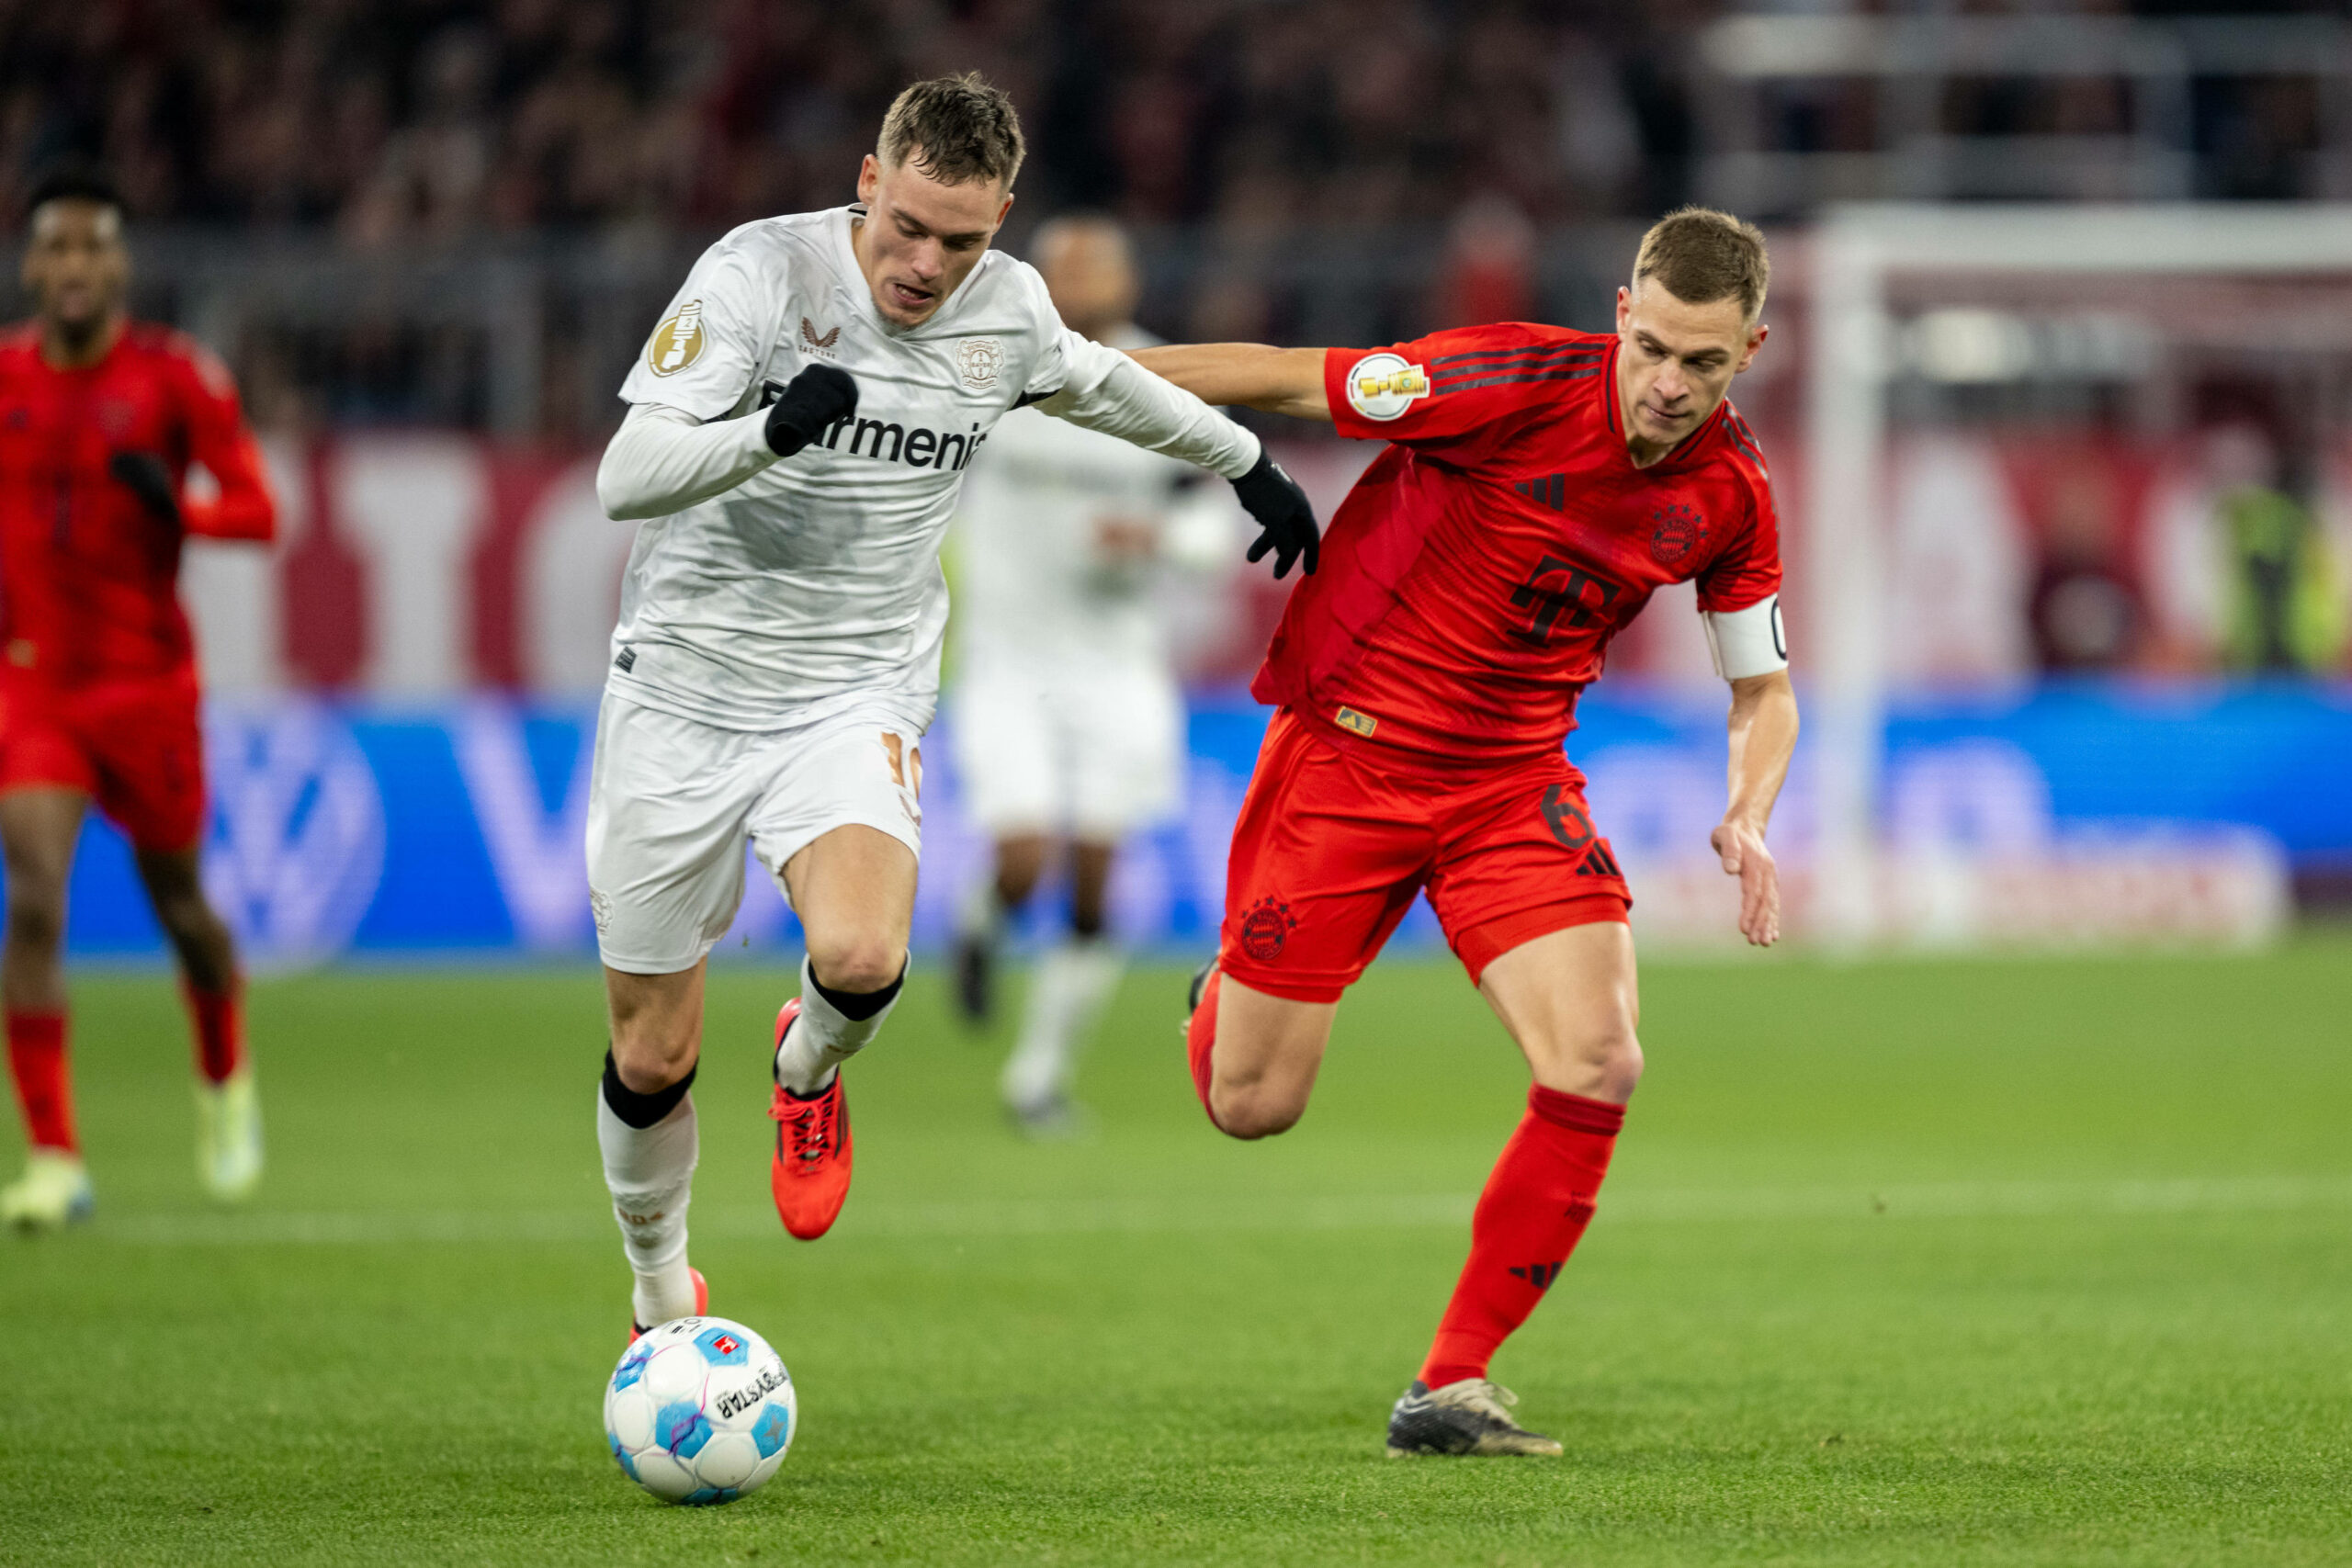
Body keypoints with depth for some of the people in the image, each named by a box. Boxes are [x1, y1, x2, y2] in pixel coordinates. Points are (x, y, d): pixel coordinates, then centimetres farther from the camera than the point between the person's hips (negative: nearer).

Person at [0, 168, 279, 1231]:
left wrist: (175, 505, -28)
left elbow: (256, 512, -10)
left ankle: (226, 1086, 43)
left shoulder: (177, 377, -7)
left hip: (147, 681, -1)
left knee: (177, 898, 11)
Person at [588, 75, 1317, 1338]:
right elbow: (625, 477, -23)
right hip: (684, 691, -1)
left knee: (860, 960, -29)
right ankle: (661, 1296, 33)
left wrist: (1245, 461, 33)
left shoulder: (1006, 310, -3)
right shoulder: (761, 271, -15)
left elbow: (1095, 381, 22)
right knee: (652, 1059, 4)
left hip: (854, 699, 1)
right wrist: (771, 431, -41)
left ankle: (809, 1071, 8)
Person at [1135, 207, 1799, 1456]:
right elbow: (1285, 381, -14)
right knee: (1251, 1106, -2)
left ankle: (1451, 1388, -4)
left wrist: (1748, 820, -12)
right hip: (1347, 739, -4)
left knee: (1597, 1069, -16)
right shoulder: (1517, 386, -22)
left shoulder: (1731, 497, -6)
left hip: (1513, 777, 4)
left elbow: (1762, 691, 9)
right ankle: (1228, 995, 38)